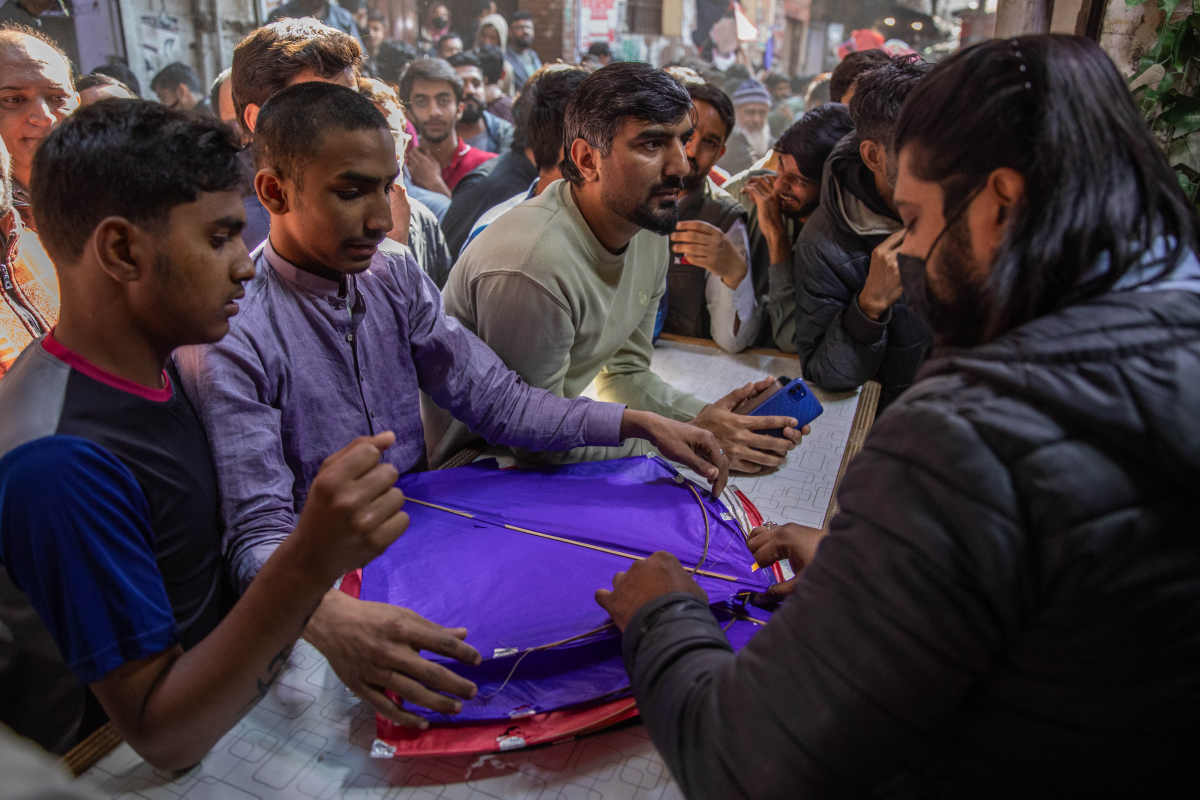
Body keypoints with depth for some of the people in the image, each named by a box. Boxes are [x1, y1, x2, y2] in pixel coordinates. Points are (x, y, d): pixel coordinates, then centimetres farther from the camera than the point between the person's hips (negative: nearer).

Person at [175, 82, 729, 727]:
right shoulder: (229, 334, -18)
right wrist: (330, 617, -45)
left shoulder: (394, 274, 2)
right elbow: (257, 533, -23)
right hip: (326, 575, -6)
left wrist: (636, 422, -10)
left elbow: (494, 399, 1)